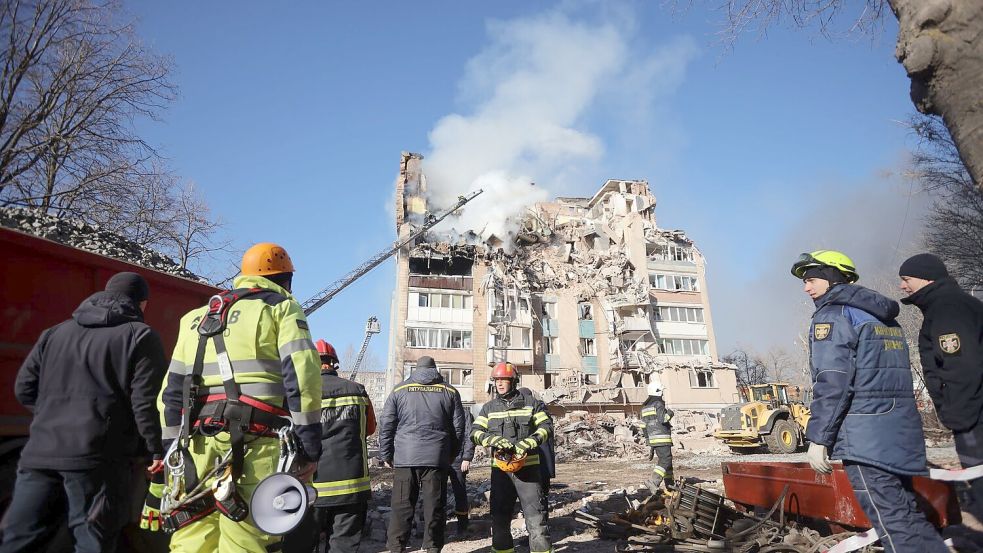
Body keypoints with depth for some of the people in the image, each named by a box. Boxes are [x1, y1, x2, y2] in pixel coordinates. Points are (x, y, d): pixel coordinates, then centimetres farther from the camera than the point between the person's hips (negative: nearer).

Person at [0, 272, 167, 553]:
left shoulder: (54, 333, 15)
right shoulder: (141, 336, -3)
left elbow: (24, 388, 15)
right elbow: (147, 401, -11)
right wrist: (157, 450, -2)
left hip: (40, 451, 6)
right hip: (98, 457, -5)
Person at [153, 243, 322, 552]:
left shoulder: (196, 319, 26)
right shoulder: (281, 307, 7)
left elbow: (172, 391, 23)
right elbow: (301, 374, -7)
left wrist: (173, 452, 25)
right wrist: (309, 446, -7)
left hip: (198, 443, 6)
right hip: (257, 443, -5)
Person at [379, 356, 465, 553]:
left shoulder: (400, 390, 6)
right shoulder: (450, 392, 8)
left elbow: (385, 425, 5)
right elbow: (459, 428, 9)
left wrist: (386, 455, 13)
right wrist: (451, 456, 18)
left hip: (405, 457, 0)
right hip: (437, 459, 0)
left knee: (402, 507, 7)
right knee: (434, 506, 9)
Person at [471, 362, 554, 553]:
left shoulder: (531, 403, 3)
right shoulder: (489, 407, 10)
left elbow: (546, 427, -3)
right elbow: (475, 432, 1)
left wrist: (528, 443, -20)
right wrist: (493, 440, -19)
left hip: (528, 467, -3)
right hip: (500, 468, 3)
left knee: (536, 514, -3)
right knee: (499, 516, 11)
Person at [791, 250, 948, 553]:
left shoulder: (832, 314, -7)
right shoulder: (884, 317, 20)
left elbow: (832, 383, -17)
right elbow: (888, 376, 23)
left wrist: (818, 437, -14)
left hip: (866, 439, -9)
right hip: (903, 433, 9)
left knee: (894, 527, -7)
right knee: (907, 515, 17)